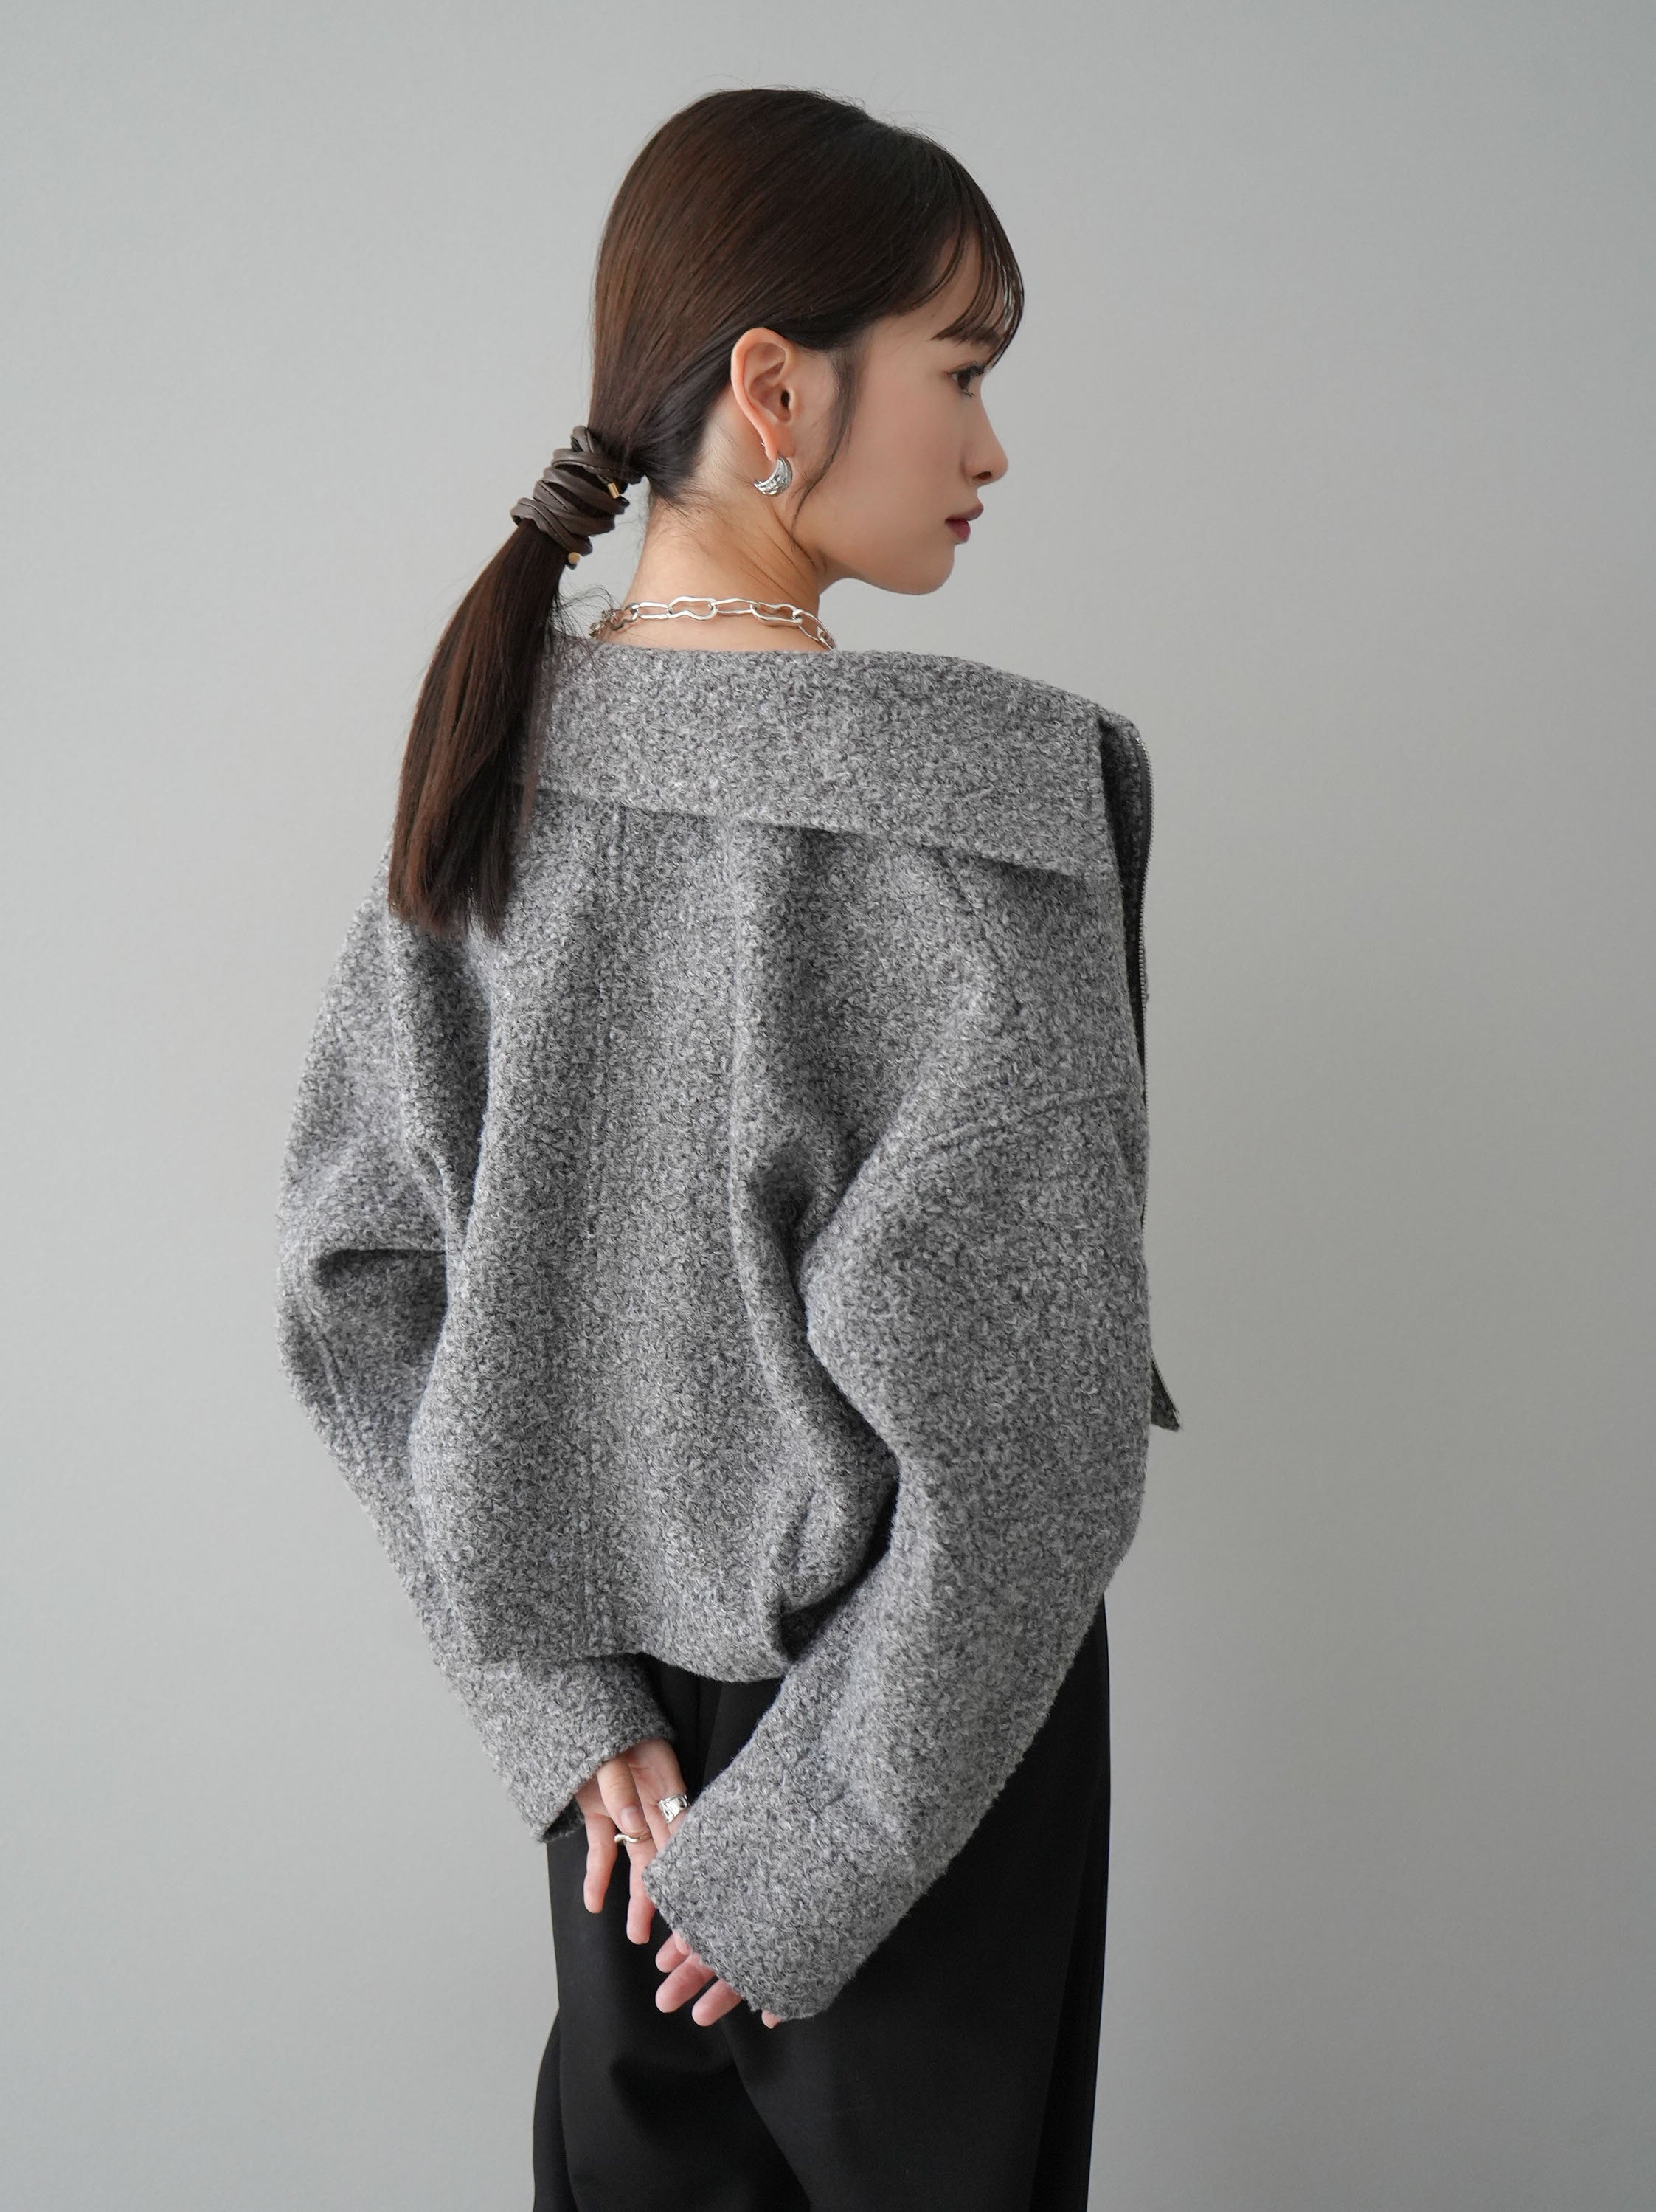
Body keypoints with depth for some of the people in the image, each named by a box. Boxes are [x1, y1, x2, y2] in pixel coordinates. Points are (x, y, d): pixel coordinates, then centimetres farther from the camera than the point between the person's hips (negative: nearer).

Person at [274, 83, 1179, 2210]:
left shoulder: (485, 754, -5)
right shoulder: (983, 803, -23)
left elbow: (354, 1282, -2)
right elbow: (1019, 1445, -25)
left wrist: (562, 1694, 0)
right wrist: (808, 1843, -13)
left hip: (620, 1696, 5)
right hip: (902, 1716, -5)